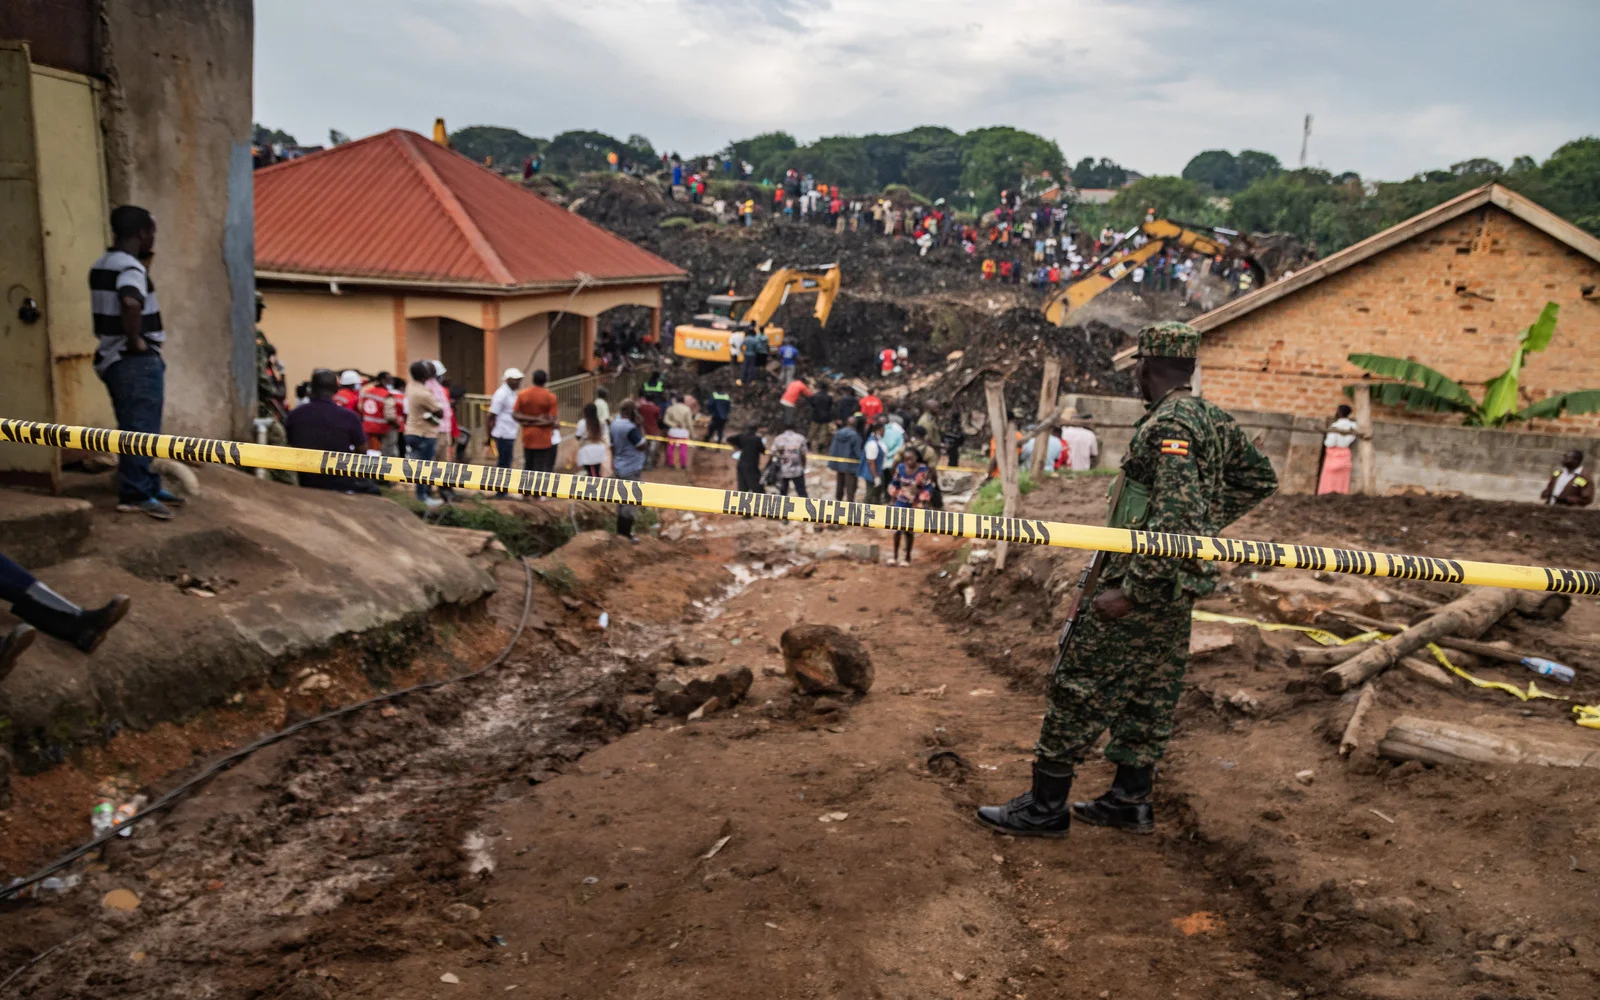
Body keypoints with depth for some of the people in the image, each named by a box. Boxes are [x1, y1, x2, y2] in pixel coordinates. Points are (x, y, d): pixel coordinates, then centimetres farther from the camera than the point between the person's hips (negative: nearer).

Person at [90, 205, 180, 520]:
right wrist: (135, 340, -23)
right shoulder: (131, 268, -18)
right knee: (140, 429, -5)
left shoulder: (101, 265, 13)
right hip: (137, 362, -10)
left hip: (112, 358, 10)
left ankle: (147, 484, 24)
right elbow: (131, 304, -38)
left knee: (134, 428, 16)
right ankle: (135, 494, -3)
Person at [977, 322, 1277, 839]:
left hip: (1148, 583, -10)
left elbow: (1174, 520, -29)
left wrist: (1130, 591, -26)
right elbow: (1259, 478, 22)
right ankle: (1130, 799, 26)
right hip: (1178, 583, 10)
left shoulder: (1168, 426, -20)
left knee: (1079, 685, -2)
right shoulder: (1215, 420, 10)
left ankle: (1046, 806, 5)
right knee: (1149, 693, 16)